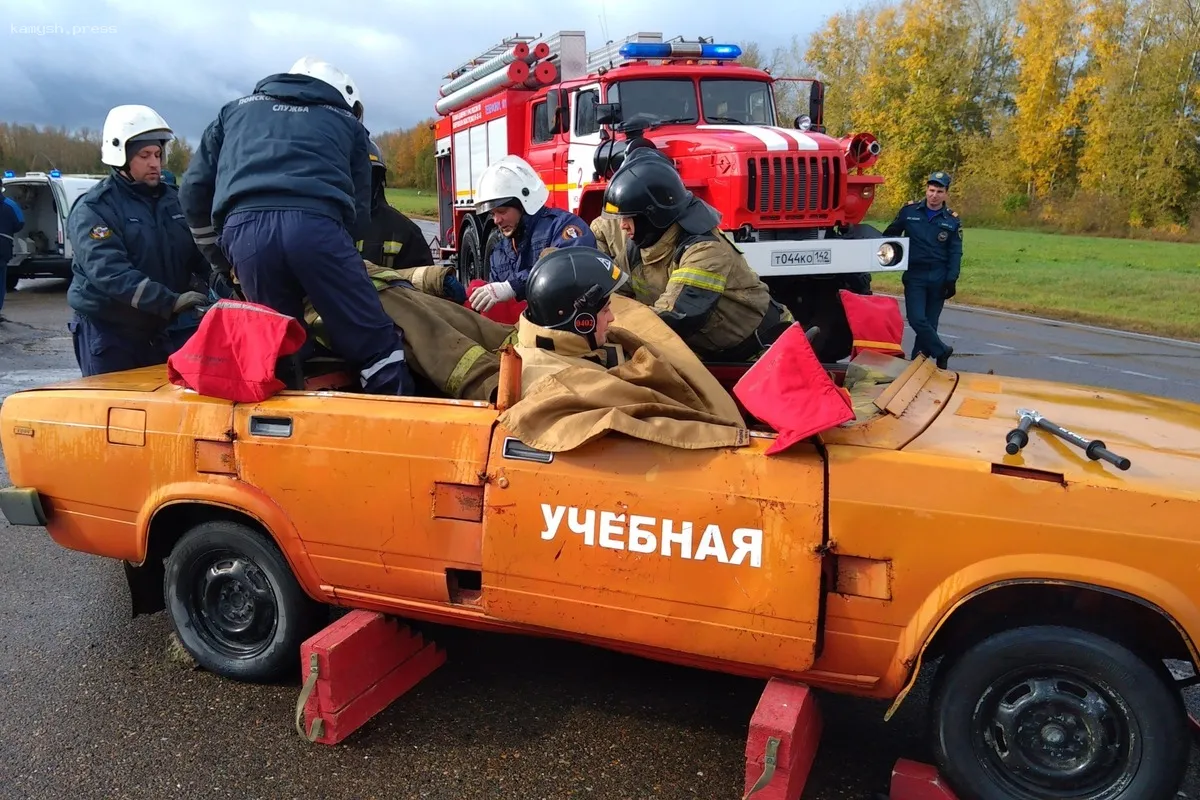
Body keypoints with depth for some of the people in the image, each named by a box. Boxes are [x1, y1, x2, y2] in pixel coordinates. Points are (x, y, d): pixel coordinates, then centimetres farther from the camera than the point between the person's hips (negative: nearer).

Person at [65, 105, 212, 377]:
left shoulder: (171, 199, 9)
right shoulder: (93, 208, -11)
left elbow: (196, 252, 11)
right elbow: (109, 272, -24)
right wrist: (170, 301, -36)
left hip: (160, 328, 6)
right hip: (108, 331, -6)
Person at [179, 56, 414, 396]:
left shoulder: (236, 110, 36)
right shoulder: (345, 121, 30)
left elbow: (194, 189, 31)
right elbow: (359, 213, 22)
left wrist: (219, 254, 41)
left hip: (243, 229, 3)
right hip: (315, 224, -2)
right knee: (377, 347, 1)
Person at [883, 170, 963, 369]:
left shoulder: (952, 220, 3)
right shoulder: (909, 211, 1)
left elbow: (955, 253, 4)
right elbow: (889, 234, 11)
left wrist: (951, 280, -4)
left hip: (938, 278, 1)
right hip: (914, 275, -1)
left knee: (930, 322, 5)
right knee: (916, 318, -13)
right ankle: (942, 351, 5)